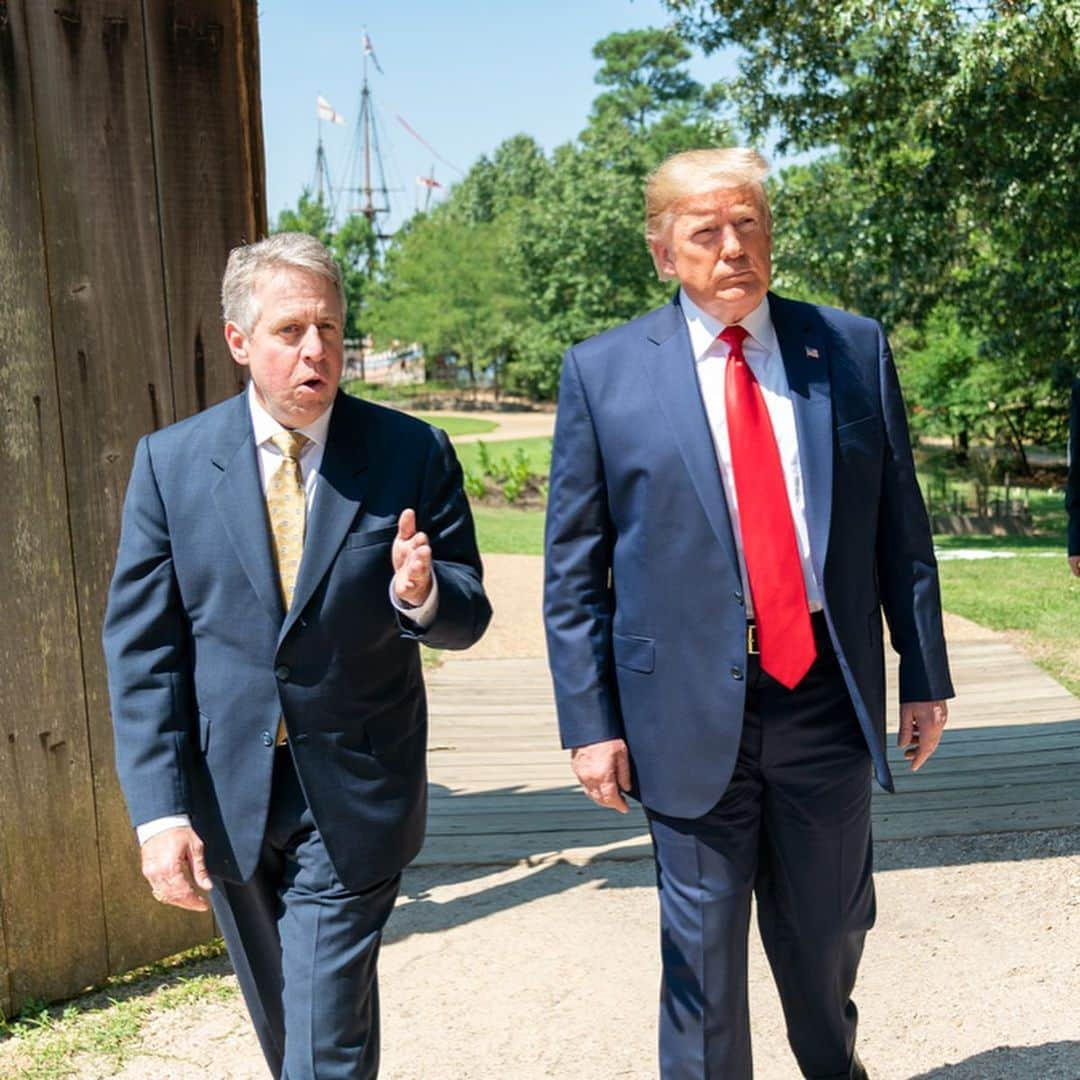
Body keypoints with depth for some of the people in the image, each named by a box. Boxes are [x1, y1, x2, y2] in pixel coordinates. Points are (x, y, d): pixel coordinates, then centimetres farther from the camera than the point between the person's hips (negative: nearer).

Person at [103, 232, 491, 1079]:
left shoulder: (414, 454, -6)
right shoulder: (171, 461, -3)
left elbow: (467, 617, -1)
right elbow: (142, 647, -4)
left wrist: (421, 596, -25)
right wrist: (159, 809, -10)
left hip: (356, 798, -2)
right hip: (225, 797, 3)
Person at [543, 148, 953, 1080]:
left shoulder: (854, 349, 3)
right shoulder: (603, 371, -3)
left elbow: (901, 528, 8)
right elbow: (573, 569, -2)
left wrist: (925, 674, 8)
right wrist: (590, 720, -5)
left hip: (829, 689, 3)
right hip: (690, 705, -2)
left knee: (831, 924, 20)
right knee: (702, 943, 9)